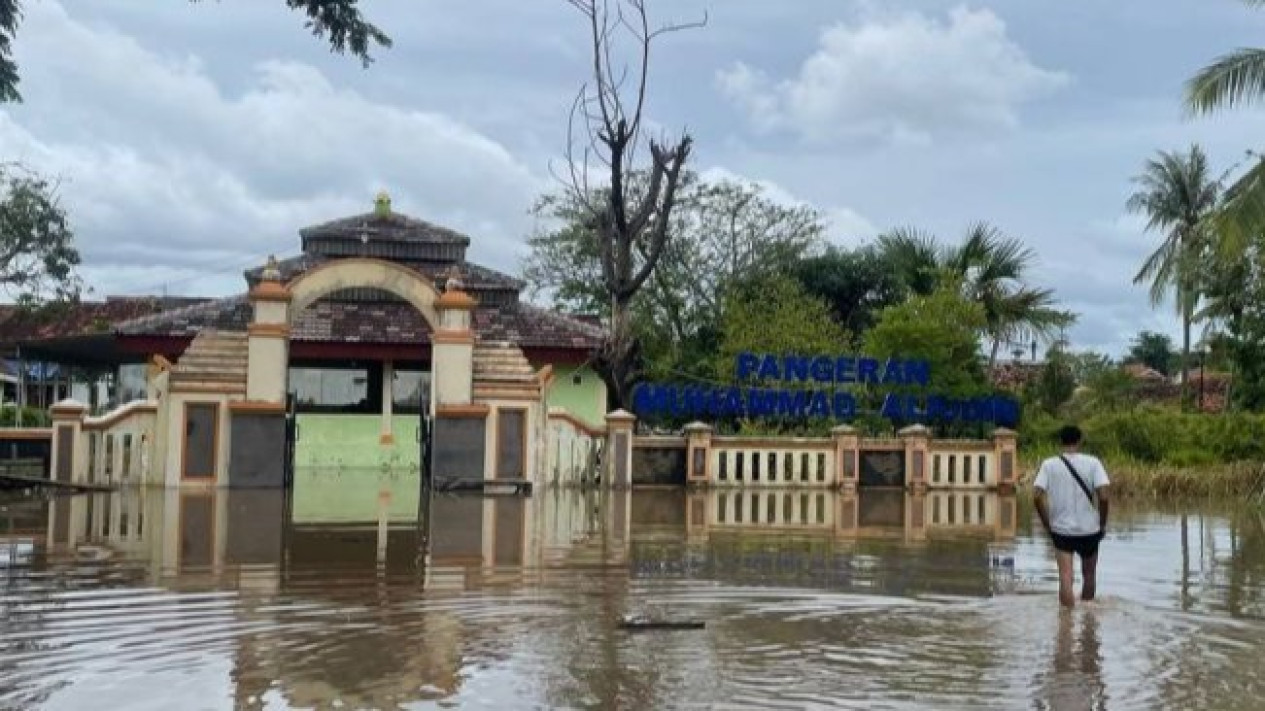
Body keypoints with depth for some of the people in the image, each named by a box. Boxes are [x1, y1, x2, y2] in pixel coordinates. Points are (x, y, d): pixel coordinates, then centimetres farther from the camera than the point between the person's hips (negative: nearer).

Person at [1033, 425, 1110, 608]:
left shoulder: (1049, 464, -3)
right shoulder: (1092, 463, -5)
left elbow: (1037, 496, -10)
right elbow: (1103, 496, -14)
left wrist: (1047, 524, 2)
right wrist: (1102, 524, 0)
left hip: (1061, 529, 0)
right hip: (1089, 529, 1)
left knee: (1065, 577, -3)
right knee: (1089, 574, 19)